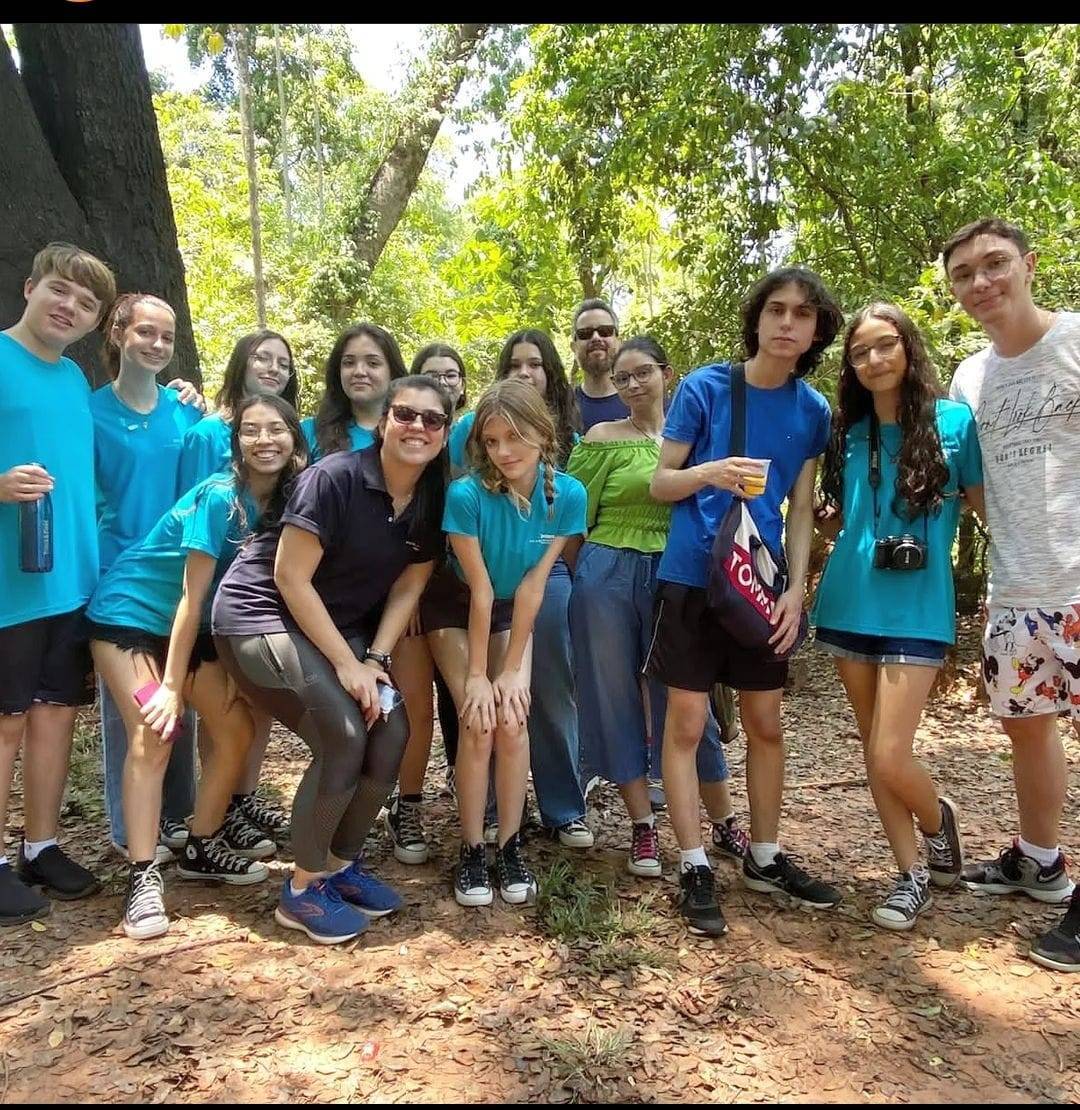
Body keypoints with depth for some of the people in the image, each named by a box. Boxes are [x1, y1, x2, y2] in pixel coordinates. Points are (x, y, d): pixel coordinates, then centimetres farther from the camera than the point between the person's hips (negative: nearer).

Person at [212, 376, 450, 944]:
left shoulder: (434, 499, -2)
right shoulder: (335, 477, -22)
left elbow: (407, 587, 1)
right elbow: (291, 577, -20)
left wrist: (375, 659, -10)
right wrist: (346, 664, -19)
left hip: (341, 624, 7)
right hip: (264, 614, -6)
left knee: (391, 735, -9)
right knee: (344, 737, -21)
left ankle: (343, 863, 14)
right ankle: (302, 888, -1)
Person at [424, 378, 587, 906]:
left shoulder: (568, 495, -22)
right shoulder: (466, 493, -30)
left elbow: (531, 586, -18)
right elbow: (479, 589, -24)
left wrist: (513, 669, -15)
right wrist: (476, 673, -18)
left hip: (512, 611, 2)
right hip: (455, 608, -2)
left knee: (512, 720, -10)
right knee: (479, 722, -13)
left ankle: (510, 847, 6)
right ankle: (472, 851, 2)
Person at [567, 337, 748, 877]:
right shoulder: (602, 437, 1)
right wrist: (592, 575, 7)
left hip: (674, 579, 1)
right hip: (607, 579, -1)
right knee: (615, 701, 6)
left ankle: (725, 824, 24)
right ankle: (643, 827, 21)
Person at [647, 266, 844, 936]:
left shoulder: (813, 410, 5)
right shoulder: (704, 388, -4)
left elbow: (802, 508, 7)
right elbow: (661, 483, -2)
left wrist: (797, 589, -4)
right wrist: (710, 471, -23)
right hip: (693, 578, -3)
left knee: (766, 724, 12)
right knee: (687, 723, -1)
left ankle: (766, 857, 29)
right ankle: (695, 868, 12)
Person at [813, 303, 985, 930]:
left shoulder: (954, 421, -2)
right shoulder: (849, 432, 10)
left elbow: (990, 509, 1)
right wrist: (814, 513, 0)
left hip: (916, 611, -4)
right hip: (850, 605, 5)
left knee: (890, 758, -9)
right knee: (874, 752, 10)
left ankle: (939, 819, 25)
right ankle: (914, 874, 26)